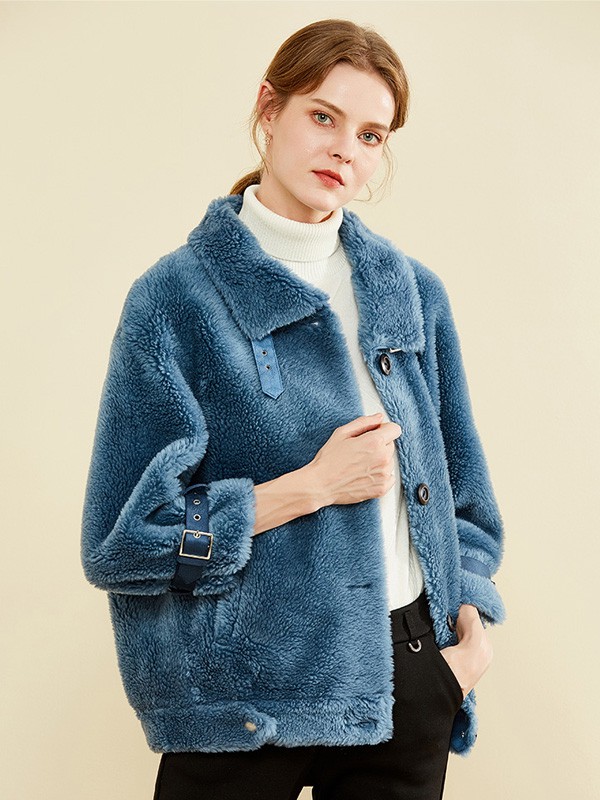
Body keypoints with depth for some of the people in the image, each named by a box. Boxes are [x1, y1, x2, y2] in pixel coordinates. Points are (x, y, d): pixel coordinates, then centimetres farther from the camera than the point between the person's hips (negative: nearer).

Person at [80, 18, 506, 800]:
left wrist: (471, 618, -3)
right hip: (246, 699, -4)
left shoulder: (413, 291, 5)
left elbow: (462, 486, 13)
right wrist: (311, 485, -16)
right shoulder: (178, 296, -9)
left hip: (409, 678, 4)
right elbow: (120, 541, -11)